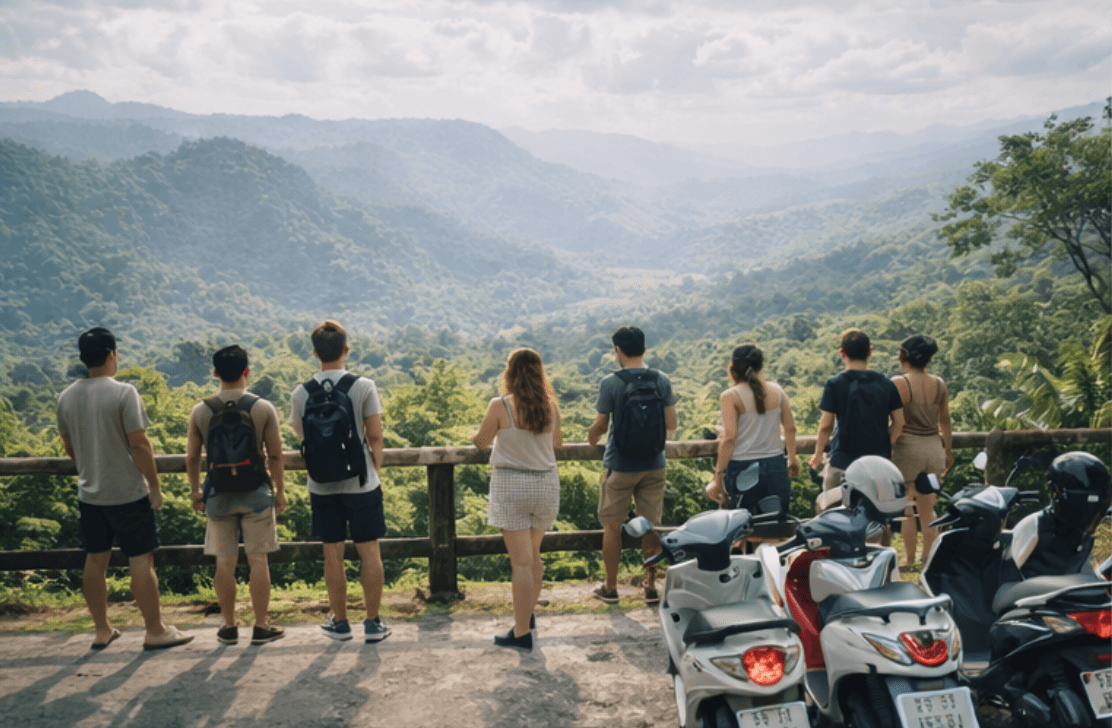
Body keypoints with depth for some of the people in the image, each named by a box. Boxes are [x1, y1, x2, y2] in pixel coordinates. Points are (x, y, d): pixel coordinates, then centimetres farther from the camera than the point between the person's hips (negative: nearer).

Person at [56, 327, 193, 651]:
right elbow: (139, 445, -17)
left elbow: (68, 446, 14)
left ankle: (102, 631, 25)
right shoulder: (123, 393, -16)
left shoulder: (67, 396, 3)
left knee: (95, 561, 14)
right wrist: (154, 485, -9)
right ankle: (155, 632, 9)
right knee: (141, 562, 1)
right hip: (128, 493, -6)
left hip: (90, 494, 6)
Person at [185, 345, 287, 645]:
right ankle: (262, 626, 11)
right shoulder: (263, 408, -7)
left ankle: (229, 626, 18)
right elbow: (275, 456, -6)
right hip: (255, 492, -1)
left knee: (224, 562, 9)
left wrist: (196, 492, 16)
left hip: (218, 494, 2)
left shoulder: (201, 410, -2)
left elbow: (191, 457, 3)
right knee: (258, 560, 5)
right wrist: (280, 491, 5)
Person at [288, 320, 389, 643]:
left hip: (322, 485, 2)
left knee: (333, 553, 11)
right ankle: (373, 623, 12)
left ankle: (340, 622, 21)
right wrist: (375, 470, 6)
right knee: (369, 551, 7)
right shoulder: (364, 386, -9)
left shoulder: (301, 393, -2)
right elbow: (375, 436, -7)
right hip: (361, 482, -2)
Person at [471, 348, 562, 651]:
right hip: (546, 482, 4)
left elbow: (481, 442, 0)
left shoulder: (500, 406, -12)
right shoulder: (550, 407, -1)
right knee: (533, 555, 20)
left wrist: (478, 431, 22)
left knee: (521, 561, -2)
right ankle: (528, 616, 34)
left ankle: (522, 633, 4)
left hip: (511, 485, -4)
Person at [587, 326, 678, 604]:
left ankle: (610, 587, 18)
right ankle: (650, 586, 18)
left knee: (612, 526, 10)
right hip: (653, 465, 3)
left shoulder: (611, 383, -12)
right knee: (651, 526, 12)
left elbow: (600, 425, -6)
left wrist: (591, 439, 16)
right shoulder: (661, 380, -2)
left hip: (619, 465, -3)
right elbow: (672, 425, 1)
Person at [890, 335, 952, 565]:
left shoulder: (898, 383, -10)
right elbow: (945, 422, 11)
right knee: (929, 510, 12)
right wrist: (948, 451, 21)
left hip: (907, 448, -5)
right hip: (934, 448, 5)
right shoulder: (939, 384, 4)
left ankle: (910, 562, 7)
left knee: (906, 510, 5)